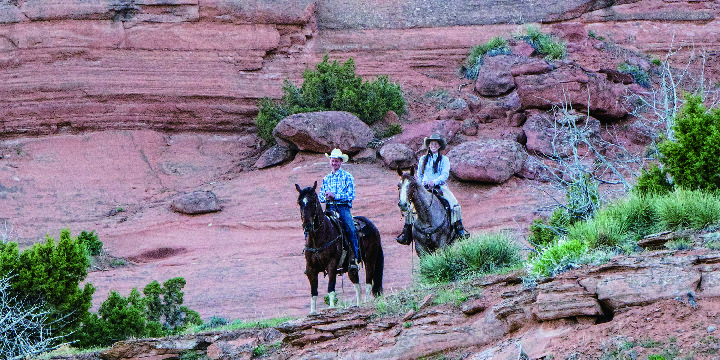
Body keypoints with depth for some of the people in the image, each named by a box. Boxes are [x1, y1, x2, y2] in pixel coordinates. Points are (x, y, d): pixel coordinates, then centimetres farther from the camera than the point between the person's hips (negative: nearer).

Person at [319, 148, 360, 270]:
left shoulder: (347, 177, 6)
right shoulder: (326, 178, 21)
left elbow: (351, 195, -5)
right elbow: (320, 196, 20)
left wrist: (335, 196, -14)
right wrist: (325, 197, -5)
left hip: (343, 207, -4)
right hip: (329, 208, 4)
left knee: (350, 229, -28)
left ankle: (354, 257, -22)